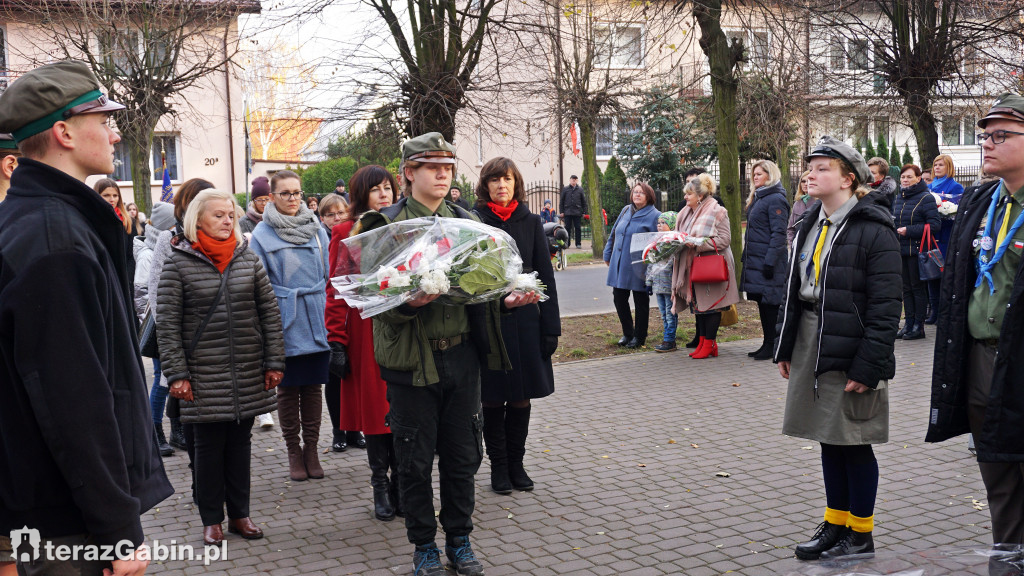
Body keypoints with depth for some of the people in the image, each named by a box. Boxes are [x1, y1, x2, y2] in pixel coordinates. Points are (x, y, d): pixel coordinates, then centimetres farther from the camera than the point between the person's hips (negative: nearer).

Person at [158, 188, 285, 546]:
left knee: (240, 441, 11)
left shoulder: (248, 259, 5)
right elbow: (167, 323, -5)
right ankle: (211, 519, 19)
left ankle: (239, 513, 24)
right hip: (204, 374, -3)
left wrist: (274, 362, 2)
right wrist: (176, 373, -10)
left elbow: (270, 312, 7)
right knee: (208, 444, 5)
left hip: (248, 372, 3)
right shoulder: (179, 263, -4)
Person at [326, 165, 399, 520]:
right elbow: (336, 291, -1)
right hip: (364, 334, -2)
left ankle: (401, 485, 14)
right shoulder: (346, 233, 2)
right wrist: (337, 343, -8)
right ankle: (381, 487, 17)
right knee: (372, 408, 4)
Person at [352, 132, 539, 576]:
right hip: (413, 360, -4)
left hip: (462, 354, 4)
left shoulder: (465, 221, 11)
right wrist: (407, 302, -28)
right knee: (416, 459, 7)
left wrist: (506, 301, -4)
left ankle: (459, 538, 29)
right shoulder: (385, 224, -4)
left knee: (462, 455, 12)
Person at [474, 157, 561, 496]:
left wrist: (551, 326, 0)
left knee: (521, 398, 9)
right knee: (492, 398, 6)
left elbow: (545, 276, 5)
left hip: (525, 321, 2)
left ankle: (516, 464, 24)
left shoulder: (531, 222, 5)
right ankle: (498, 467, 19)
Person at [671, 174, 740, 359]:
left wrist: (698, 243, -22)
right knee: (697, 304, 11)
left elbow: (725, 238, -15)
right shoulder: (686, 214, 14)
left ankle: (710, 344, 3)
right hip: (692, 267, 8)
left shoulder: (717, 212, -9)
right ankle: (702, 342, 18)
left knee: (711, 304, -3)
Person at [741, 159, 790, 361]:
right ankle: (767, 344, 19)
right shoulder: (757, 198, 18)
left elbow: (779, 233, -18)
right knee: (761, 301, 12)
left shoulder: (776, 199, -12)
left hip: (768, 259, -10)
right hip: (755, 259, 10)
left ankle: (772, 346, 1)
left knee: (770, 302, -5)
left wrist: (770, 261, -22)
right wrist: (745, 255, 20)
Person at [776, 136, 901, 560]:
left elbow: (885, 306, -16)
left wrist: (868, 365, -19)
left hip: (850, 349, -7)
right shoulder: (810, 225, 10)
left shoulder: (873, 229, -13)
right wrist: (785, 348, 13)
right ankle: (835, 523, 29)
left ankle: (861, 534, 19)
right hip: (810, 345, 7)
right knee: (828, 438, 15)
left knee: (853, 442, 4)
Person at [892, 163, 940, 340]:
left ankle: (919, 326, 5)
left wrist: (909, 231, -19)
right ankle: (909, 322, 17)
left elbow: (934, 224, -16)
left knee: (917, 287, -1)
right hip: (901, 250, 7)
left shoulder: (926, 198, -9)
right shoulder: (898, 198, 13)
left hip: (917, 250, -7)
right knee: (906, 288, 10)